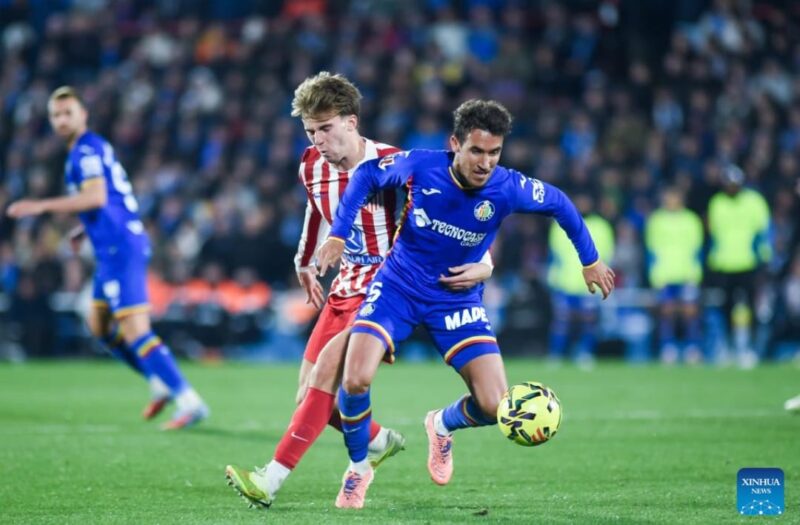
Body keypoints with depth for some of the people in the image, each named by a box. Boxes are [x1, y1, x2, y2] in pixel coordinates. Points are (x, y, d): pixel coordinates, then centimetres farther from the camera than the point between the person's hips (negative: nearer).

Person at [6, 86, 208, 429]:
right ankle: (161, 383, 22)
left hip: (120, 248, -10)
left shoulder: (86, 150, -10)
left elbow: (96, 196, -25)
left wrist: (42, 206, -25)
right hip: (115, 249, 10)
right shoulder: (95, 148, 20)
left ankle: (189, 402, -16)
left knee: (134, 331, -14)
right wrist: (85, 229, 26)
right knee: (99, 326, 19)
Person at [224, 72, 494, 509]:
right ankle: (380, 441, 32)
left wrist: (482, 262, -28)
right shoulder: (312, 167, 2)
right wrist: (305, 263, 31)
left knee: (328, 366, -25)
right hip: (346, 285, 7)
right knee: (311, 394, 3)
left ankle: (271, 480, -27)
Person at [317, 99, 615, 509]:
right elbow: (366, 175, -1)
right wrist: (338, 234, -7)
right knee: (355, 379, -23)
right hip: (398, 287, -1)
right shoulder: (419, 166, -21)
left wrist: (590, 261, 10)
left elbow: (559, 204, 1)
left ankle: (442, 425, 27)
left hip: (458, 299, 1)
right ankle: (358, 467, 6)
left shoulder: (507, 188, -20)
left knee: (494, 406, -11)